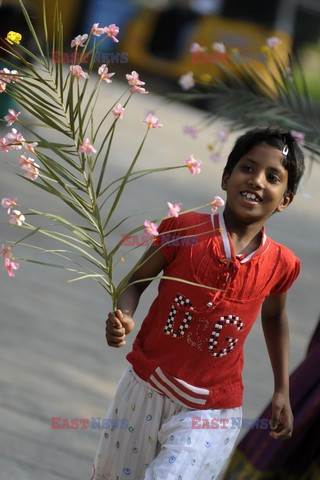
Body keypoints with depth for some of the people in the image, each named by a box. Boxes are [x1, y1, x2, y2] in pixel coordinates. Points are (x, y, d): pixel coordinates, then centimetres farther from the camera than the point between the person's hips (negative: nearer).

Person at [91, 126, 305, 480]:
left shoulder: (279, 264, -8)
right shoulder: (184, 229, -13)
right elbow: (137, 281, -1)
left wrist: (282, 391, 15)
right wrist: (123, 319, -22)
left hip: (210, 410, -1)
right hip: (145, 386, 1)